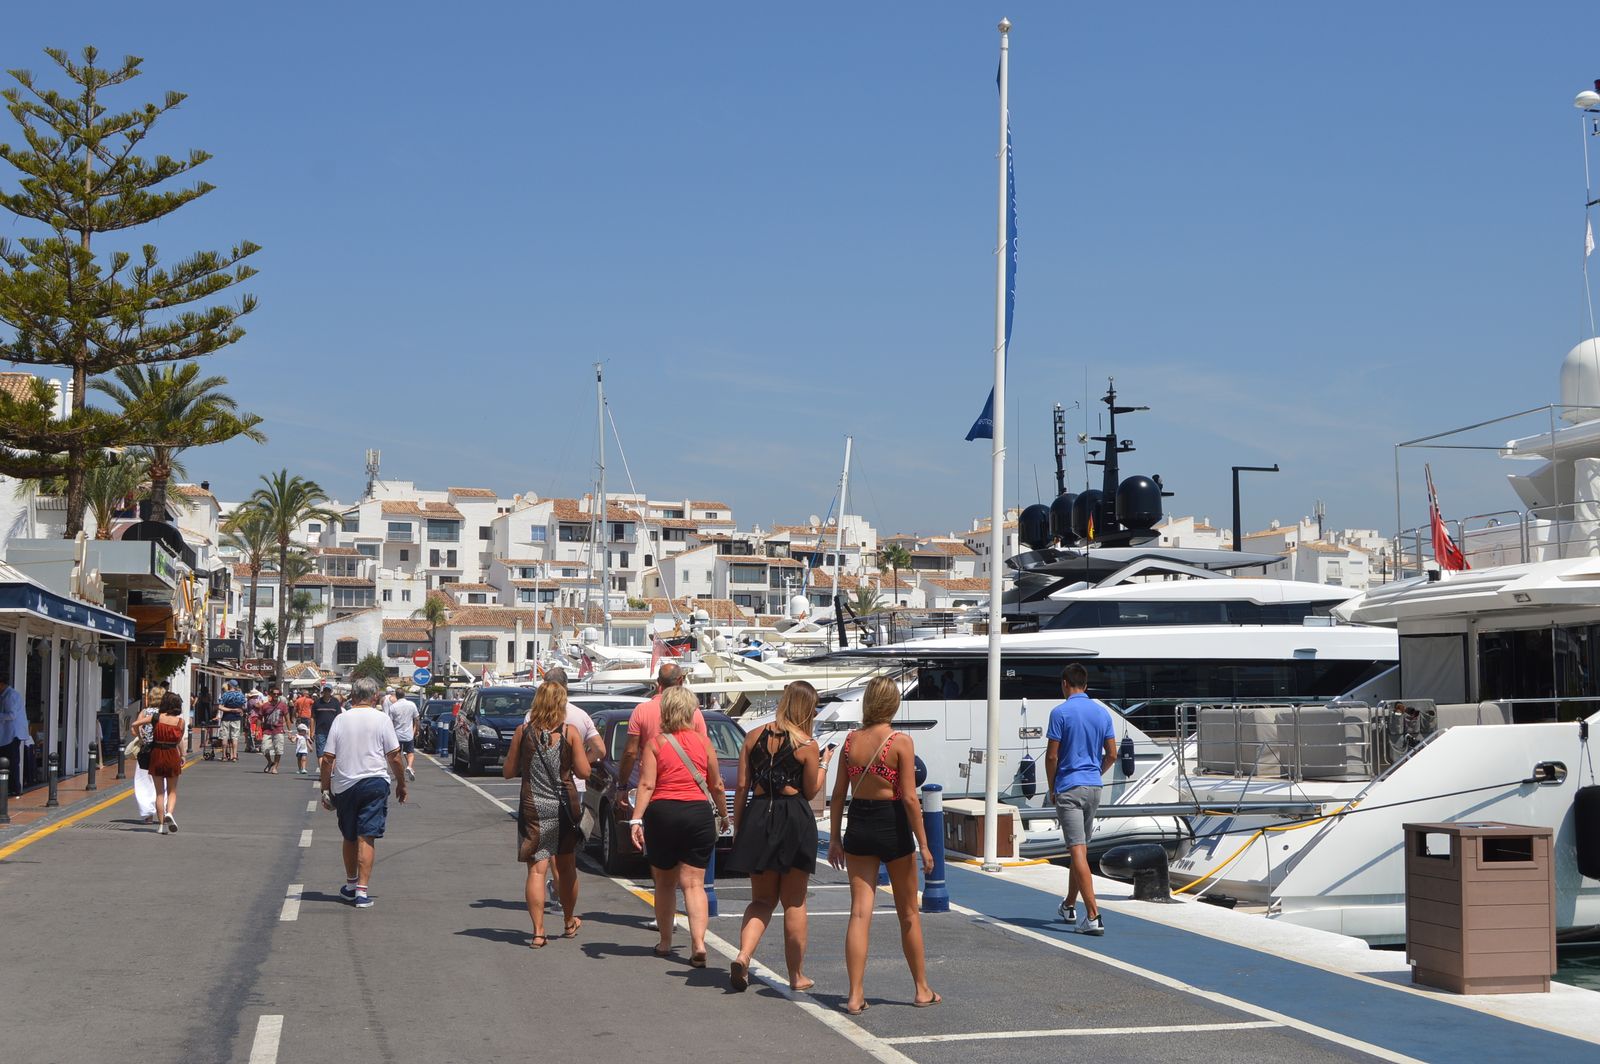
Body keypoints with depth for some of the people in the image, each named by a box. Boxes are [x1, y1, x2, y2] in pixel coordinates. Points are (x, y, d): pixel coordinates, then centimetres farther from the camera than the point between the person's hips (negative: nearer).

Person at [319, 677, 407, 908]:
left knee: (349, 837, 17)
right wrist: (401, 784, 8)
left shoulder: (340, 719, 3)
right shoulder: (381, 719, -3)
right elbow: (394, 757, -4)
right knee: (366, 837, -4)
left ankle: (351, 885, 32)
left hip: (343, 785, 3)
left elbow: (327, 759, 1)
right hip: (375, 783, -3)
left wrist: (325, 788, 8)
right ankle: (362, 891, -11)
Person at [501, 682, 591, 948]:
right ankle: (569, 923, 33)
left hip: (532, 806, -1)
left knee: (536, 869, -1)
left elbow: (508, 771, 3)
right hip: (564, 805, 1)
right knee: (567, 867, 17)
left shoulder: (523, 732, -2)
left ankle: (538, 931, -9)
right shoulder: (570, 732, -4)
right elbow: (583, 771, -5)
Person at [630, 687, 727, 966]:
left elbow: (647, 785, -10)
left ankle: (665, 941, 24)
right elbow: (716, 785, 8)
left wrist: (636, 819, -12)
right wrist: (724, 813, 22)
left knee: (665, 884, 16)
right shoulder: (703, 741, 4)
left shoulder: (655, 743, -1)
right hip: (699, 813, 1)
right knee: (694, 884, 0)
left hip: (663, 813, -1)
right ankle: (698, 943, -15)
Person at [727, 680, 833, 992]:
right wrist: (823, 764, 15)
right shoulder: (807, 744, -6)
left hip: (757, 817, 3)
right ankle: (797, 976, 15)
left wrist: (737, 828, 10)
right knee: (794, 902, 9)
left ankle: (743, 957, -9)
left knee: (762, 899, 14)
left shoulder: (754, 737, 4)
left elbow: (741, 786, 3)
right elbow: (810, 792, -1)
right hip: (795, 820, -3)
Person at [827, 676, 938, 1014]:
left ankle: (855, 995, -2)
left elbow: (839, 793, 4)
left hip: (858, 825, 3)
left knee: (860, 911, 3)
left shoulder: (851, 740, 1)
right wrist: (923, 845, -8)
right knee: (909, 914, 12)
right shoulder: (900, 741, -12)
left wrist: (834, 838, 12)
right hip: (892, 826, -3)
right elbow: (909, 798, -13)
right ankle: (922, 990, 23)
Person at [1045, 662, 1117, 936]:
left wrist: (1052, 788, 2)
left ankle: (1093, 916, -17)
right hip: (1094, 789, 6)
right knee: (1080, 849, 19)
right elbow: (1112, 754, 7)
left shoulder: (1060, 712, -10)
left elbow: (1052, 756, -11)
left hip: (1069, 788, -6)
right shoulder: (1102, 712, 6)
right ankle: (1069, 907, 32)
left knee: (1078, 851, -9)